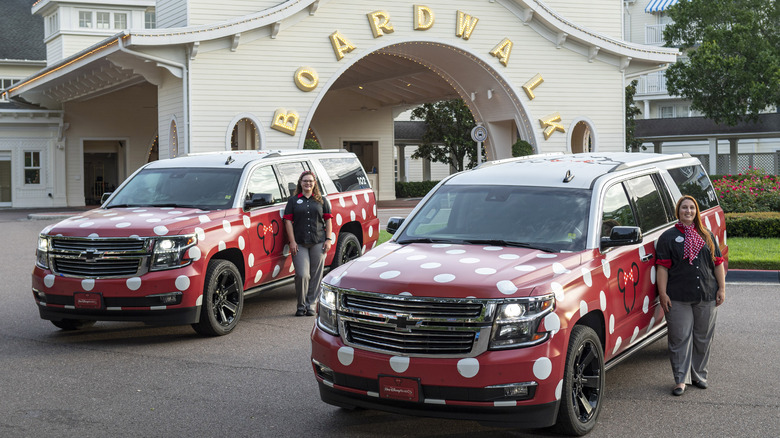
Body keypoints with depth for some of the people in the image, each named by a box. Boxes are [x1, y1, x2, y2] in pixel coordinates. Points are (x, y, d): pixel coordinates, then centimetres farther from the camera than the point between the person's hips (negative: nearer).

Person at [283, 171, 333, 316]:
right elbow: (288, 221, 4)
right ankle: (301, 305, 5)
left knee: (316, 275, 0)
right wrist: (292, 241, -5)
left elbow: (328, 220, 11)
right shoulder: (293, 200, 9)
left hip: (318, 243, 2)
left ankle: (310, 304, 10)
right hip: (300, 244, -2)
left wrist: (328, 239, 1)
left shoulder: (321, 200, 13)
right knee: (302, 275, -11)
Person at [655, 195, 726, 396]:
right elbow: (663, 267, -3)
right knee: (680, 338, -4)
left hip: (707, 297, 4)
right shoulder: (669, 237, 3)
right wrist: (662, 293, -10)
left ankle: (699, 375, 24)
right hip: (678, 299, -4)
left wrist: (721, 289, 6)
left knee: (703, 338, 10)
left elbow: (718, 264, 14)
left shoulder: (707, 236, 14)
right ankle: (681, 379, 3)